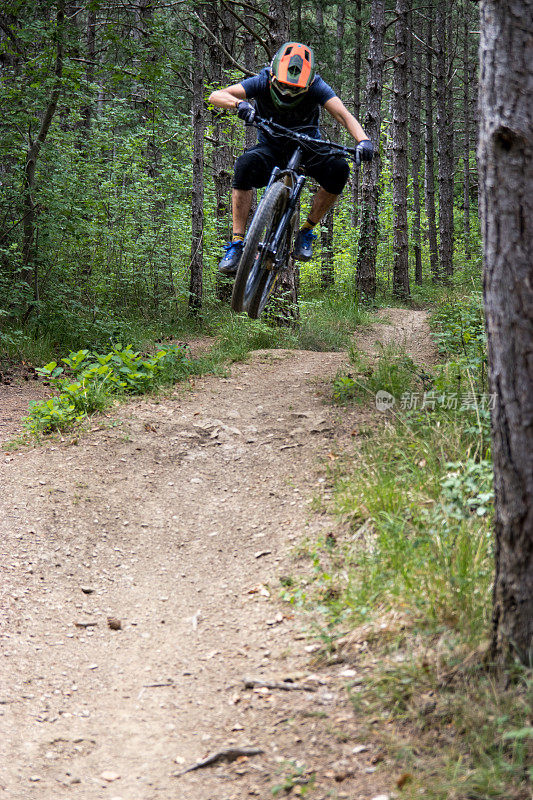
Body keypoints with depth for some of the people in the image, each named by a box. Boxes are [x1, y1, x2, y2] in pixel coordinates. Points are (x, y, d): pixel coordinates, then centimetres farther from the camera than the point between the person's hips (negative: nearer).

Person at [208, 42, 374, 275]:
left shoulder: (316, 87, -19)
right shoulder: (263, 82, -19)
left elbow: (343, 115, -29)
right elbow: (216, 96, -27)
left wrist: (363, 140, -49)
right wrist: (239, 103, -50)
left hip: (307, 146, 1)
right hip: (271, 146, -1)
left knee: (339, 169, -30)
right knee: (245, 165, -35)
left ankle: (307, 231, -11)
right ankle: (236, 244, -31)